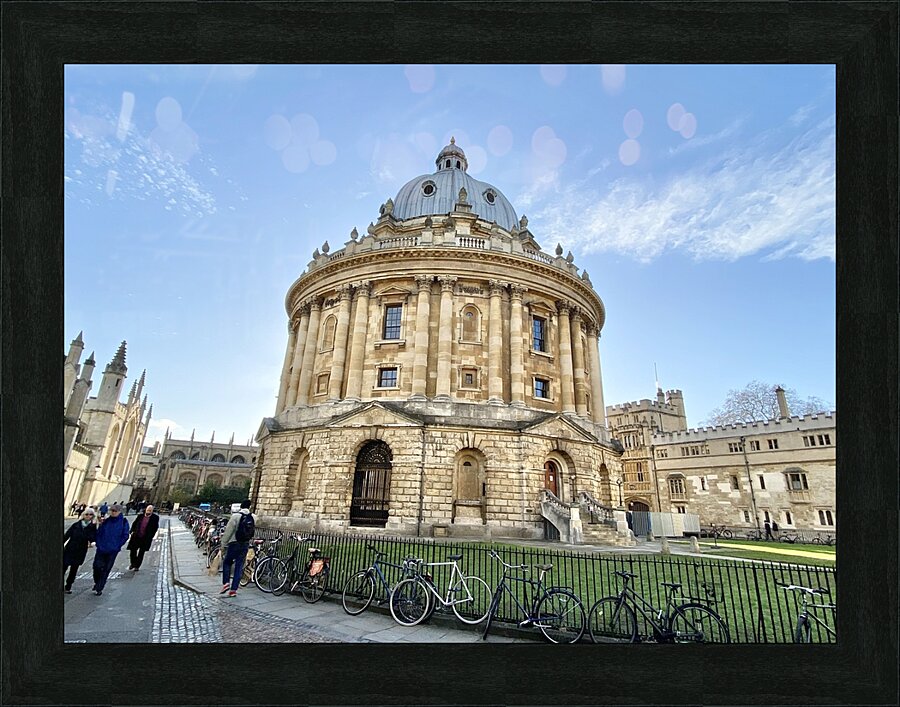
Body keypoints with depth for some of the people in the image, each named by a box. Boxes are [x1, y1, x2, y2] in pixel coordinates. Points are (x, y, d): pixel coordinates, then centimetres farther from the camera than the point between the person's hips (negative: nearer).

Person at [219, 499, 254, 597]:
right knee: (239, 567, 9)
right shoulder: (253, 518, 0)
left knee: (227, 563, 17)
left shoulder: (236, 516, -13)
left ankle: (226, 583, 5)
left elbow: (228, 531, -10)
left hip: (234, 544, -3)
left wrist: (224, 544, -2)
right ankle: (233, 589, 11)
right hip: (246, 545, 4)